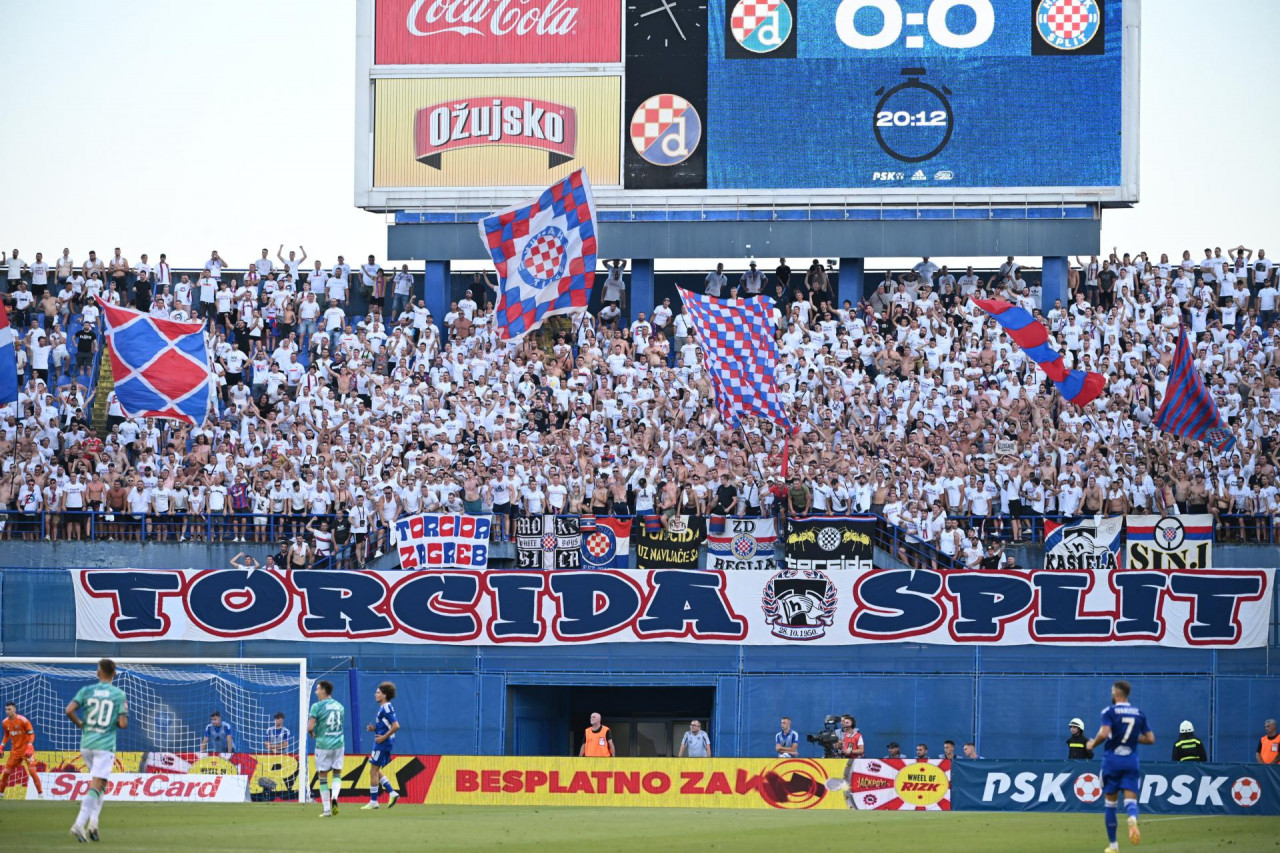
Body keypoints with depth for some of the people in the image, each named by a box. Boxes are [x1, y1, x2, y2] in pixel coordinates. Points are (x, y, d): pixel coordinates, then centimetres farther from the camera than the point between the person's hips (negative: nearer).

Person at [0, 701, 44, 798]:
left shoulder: (23, 720, -16)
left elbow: (31, 734, -13)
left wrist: (29, 747, -24)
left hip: (26, 749, -5)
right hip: (15, 750, 5)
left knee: (32, 771, -13)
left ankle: (40, 793, -6)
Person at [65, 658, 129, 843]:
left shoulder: (86, 690, 3)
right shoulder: (119, 695, -2)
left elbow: (69, 710, -8)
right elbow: (123, 723, -9)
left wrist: (79, 724, 9)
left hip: (86, 744, 3)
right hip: (105, 745, -3)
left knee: (99, 783, 21)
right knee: (96, 786, -6)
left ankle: (93, 821, 7)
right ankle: (80, 824, -21)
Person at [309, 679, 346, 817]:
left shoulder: (317, 706, -9)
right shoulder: (339, 706, 9)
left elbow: (310, 727, -14)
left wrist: (312, 734, 8)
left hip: (323, 744, -4)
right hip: (338, 744, 4)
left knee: (323, 777, 5)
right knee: (337, 774, 12)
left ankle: (327, 809, 5)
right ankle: (334, 797, -17)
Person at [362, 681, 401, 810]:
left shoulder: (386, 709, -16)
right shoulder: (383, 708, 14)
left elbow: (396, 726, -24)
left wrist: (383, 737, -20)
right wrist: (374, 728, 8)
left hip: (383, 744, -10)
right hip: (381, 745, 10)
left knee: (373, 771, -4)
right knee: (376, 771, 17)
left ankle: (373, 801, 2)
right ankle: (392, 793, 15)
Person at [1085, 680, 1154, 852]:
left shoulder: (1109, 711, -6)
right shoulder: (1139, 713, 7)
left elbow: (1103, 734, -20)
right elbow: (1150, 739, 8)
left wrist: (1092, 744, -1)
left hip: (1112, 760, -2)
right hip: (1131, 761, 2)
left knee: (1110, 803, 9)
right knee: (1130, 799, -4)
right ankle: (1132, 819, -41)